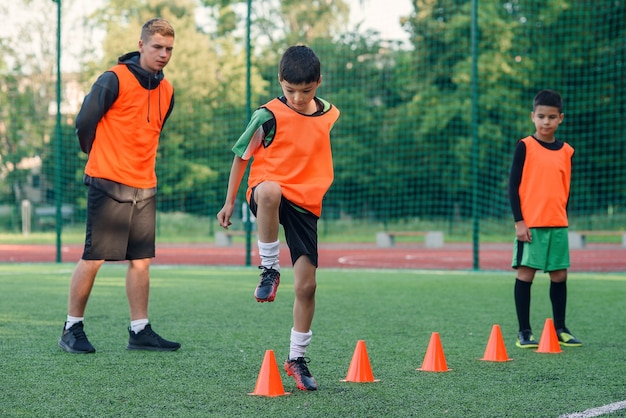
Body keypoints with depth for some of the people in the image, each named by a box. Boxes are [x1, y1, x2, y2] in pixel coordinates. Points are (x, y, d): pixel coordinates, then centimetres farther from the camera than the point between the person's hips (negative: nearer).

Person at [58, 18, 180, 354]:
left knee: (141, 260, 6)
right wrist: (101, 158, 10)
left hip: (144, 187, 6)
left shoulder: (166, 91, 11)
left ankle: (140, 331, 11)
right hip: (108, 184, -6)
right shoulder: (114, 80, -10)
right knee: (93, 259, -4)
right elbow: (84, 122, -4)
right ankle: (72, 329, 5)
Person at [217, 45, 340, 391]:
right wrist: (229, 202, 3)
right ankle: (269, 269, -24)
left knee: (306, 284, -2)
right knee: (270, 191, -43)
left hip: (305, 204, 4)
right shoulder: (269, 115, -7)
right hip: (270, 192, -4)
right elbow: (241, 155, 2)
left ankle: (297, 358, 14)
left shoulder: (330, 115, 6)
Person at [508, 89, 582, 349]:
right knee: (525, 274, -1)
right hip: (530, 224, -4)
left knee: (559, 275, 7)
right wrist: (519, 221, -10)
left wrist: (563, 218, 13)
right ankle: (524, 332, 5)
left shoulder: (566, 151, 9)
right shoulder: (525, 147, -3)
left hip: (558, 224, 4)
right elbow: (513, 185, -5)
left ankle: (560, 330, 18)